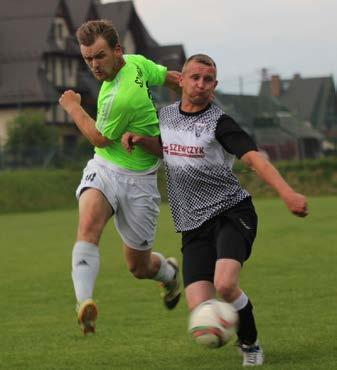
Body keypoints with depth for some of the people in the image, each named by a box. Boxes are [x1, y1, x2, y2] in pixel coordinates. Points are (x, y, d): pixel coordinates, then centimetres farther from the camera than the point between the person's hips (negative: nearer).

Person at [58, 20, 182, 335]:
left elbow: (100, 139, -10)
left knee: (139, 267, 8)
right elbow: (172, 78, 10)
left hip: (137, 179, -6)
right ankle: (84, 303, -40)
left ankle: (169, 271, 44)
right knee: (89, 224, -27)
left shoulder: (121, 98, -27)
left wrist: (73, 108, 1)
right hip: (103, 169, 6)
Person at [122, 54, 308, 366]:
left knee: (225, 284, -29)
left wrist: (287, 193, -33)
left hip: (232, 213, -4)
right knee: (200, 308, -14)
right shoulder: (165, 115, 11)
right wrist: (141, 140, 12)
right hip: (193, 227, 4)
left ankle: (250, 343, 0)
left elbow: (254, 158, -18)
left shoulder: (218, 122, -5)